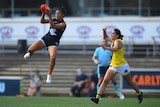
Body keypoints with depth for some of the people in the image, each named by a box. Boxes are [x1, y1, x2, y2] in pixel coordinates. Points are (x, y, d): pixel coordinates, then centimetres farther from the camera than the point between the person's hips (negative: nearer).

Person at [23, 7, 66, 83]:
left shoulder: (63, 24, -14)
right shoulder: (54, 20, 5)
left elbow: (53, 26, -31)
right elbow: (42, 21, 2)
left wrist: (49, 16, -36)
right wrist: (43, 14, -15)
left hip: (53, 43, -5)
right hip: (46, 38, 5)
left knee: (53, 57, -30)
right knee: (30, 49, -8)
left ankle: (49, 75, -11)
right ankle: (30, 54, 35)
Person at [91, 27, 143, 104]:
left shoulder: (118, 41, -20)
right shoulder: (114, 41, 4)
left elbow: (115, 48, -43)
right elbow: (106, 37, 23)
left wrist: (106, 47, -57)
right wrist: (104, 31, 3)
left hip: (122, 66, -7)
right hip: (113, 65, 7)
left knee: (129, 82, 11)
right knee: (105, 80, -10)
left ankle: (139, 94, 35)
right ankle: (97, 97, -17)